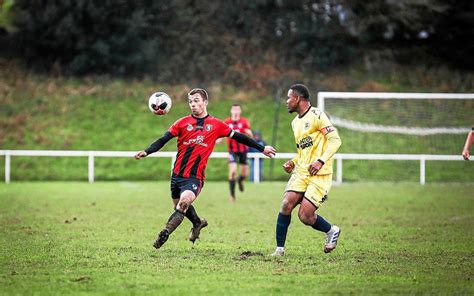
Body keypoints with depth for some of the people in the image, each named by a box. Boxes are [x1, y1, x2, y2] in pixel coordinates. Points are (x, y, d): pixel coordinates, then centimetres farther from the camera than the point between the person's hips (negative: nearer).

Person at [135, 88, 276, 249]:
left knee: (184, 201, -28)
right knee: (179, 206, 19)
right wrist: (146, 152, -17)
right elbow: (163, 140, -1)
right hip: (177, 174, 3)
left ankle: (165, 233, -25)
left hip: (195, 176, -3)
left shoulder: (216, 125, 3)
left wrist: (262, 148, 18)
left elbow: (238, 137, 13)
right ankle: (198, 223, 48)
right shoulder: (183, 122, 3)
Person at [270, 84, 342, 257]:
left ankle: (331, 231, 18)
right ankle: (280, 249, -4)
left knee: (305, 216, -11)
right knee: (286, 205, -12)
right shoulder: (295, 122, 18)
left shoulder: (317, 116, -9)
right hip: (301, 171, 7)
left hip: (320, 174, -7)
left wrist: (321, 161, -26)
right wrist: (293, 162, 10)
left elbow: (335, 140, -15)